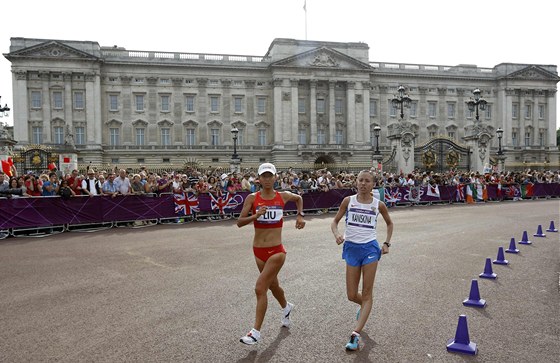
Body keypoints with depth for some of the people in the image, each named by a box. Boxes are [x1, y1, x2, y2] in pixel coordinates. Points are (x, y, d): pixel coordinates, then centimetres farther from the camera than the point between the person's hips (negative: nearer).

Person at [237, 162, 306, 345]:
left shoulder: (283, 196, -1)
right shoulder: (252, 198, -5)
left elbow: (299, 198, 21)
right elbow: (239, 222, -10)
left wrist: (300, 215, 10)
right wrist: (255, 216, -25)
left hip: (276, 251, -2)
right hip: (259, 250, 3)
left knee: (260, 288, -10)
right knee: (273, 285, 22)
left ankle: (256, 332, 4)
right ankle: (286, 307, 53)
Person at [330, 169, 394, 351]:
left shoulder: (378, 204, 1)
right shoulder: (348, 201, 0)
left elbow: (389, 223, 17)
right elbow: (335, 222, 6)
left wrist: (387, 243, 5)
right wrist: (337, 234, -14)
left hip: (370, 248, -1)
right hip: (351, 248, 1)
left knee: (367, 294, -2)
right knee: (351, 296, 8)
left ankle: (355, 335, 3)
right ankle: (365, 306, 43)